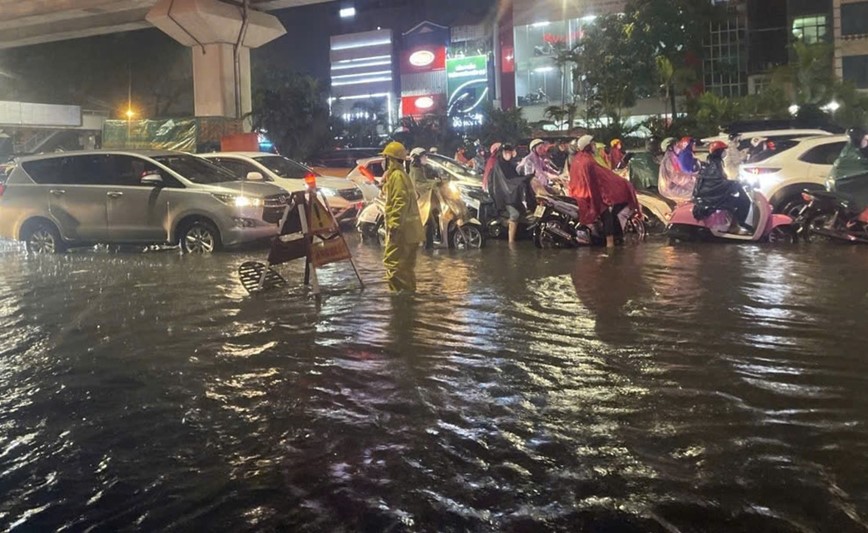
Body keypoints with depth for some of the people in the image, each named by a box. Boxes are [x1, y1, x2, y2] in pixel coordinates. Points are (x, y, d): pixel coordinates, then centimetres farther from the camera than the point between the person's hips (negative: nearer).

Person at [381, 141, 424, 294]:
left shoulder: (397, 175, -12)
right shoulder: (400, 175, 21)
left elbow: (401, 202, -22)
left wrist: (394, 225, -23)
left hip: (402, 229, -11)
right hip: (410, 229, 11)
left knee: (392, 261, -11)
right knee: (405, 265, 15)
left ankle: (398, 292, -13)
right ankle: (408, 292, 20)